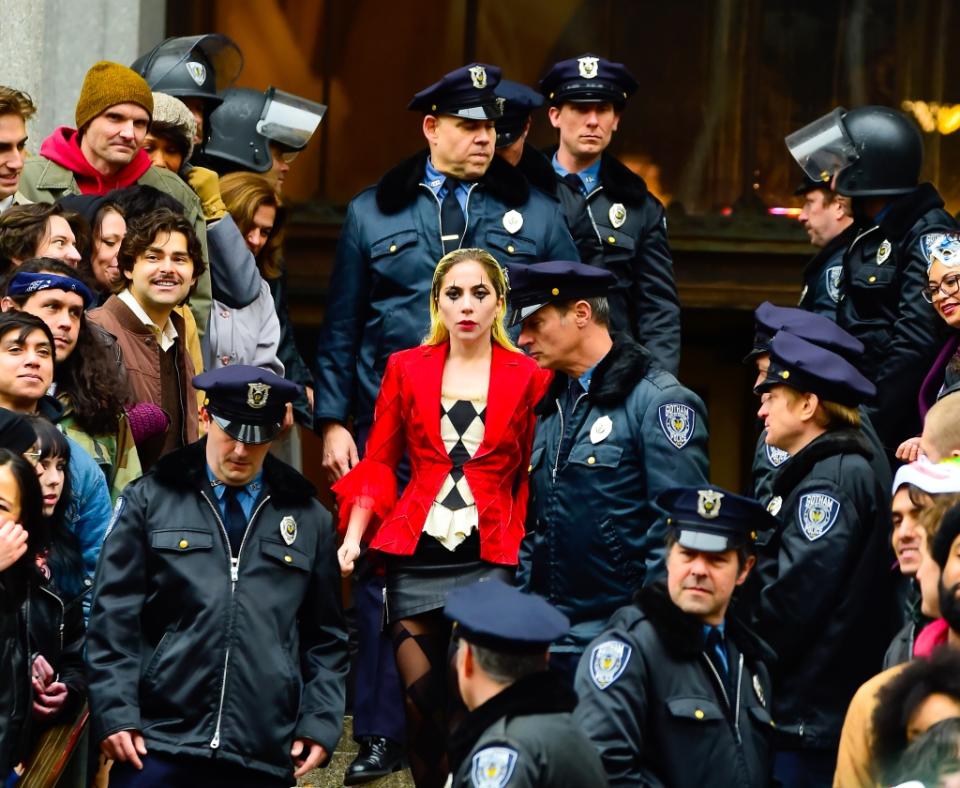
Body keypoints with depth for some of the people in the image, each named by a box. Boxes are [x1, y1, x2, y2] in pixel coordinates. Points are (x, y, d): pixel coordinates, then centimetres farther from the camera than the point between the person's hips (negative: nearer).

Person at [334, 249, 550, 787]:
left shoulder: (529, 377, 4)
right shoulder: (406, 369, 9)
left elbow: (530, 479, 8)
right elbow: (379, 463, 10)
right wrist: (354, 537, -3)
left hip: (490, 561, -2)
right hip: (414, 557, 2)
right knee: (422, 703, 2)